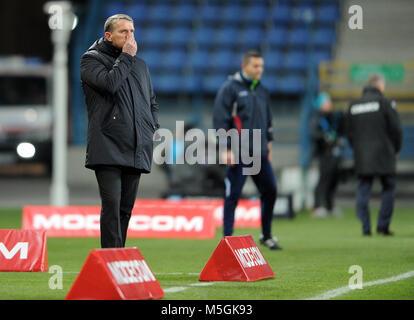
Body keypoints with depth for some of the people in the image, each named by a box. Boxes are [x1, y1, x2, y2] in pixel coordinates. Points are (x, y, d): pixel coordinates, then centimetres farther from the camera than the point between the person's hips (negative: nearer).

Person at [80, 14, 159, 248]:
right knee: (112, 204, -16)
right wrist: (126, 57, -5)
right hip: (108, 147, -6)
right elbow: (109, 82, -17)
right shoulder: (92, 59, 3)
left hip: (136, 149, 6)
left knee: (126, 206, 7)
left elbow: (152, 101, 30)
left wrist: (152, 127, 13)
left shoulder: (140, 64, 21)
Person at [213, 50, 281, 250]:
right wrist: (227, 149, -15)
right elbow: (220, 119, -10)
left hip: (260, 153, 7)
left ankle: (267, 236, 20)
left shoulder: (262, 91, 16)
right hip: (238, 154, -7)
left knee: (270, 191, 6)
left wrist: (268, 145, 20)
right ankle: (227, 238, 0)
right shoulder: (230, 88, -5)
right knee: (233, 195, -5)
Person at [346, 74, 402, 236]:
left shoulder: (353, 106, 10)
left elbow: (349, 132, 13)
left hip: (361, 156, 4)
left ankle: (366, 227, -2)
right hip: (383, 155, -4)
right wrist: (396, 150, 9)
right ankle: (383, 225, 0)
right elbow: (396, 129, -4)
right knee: (388, 188, 7)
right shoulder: (385, 103, -4)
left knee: (363, 191, 6)